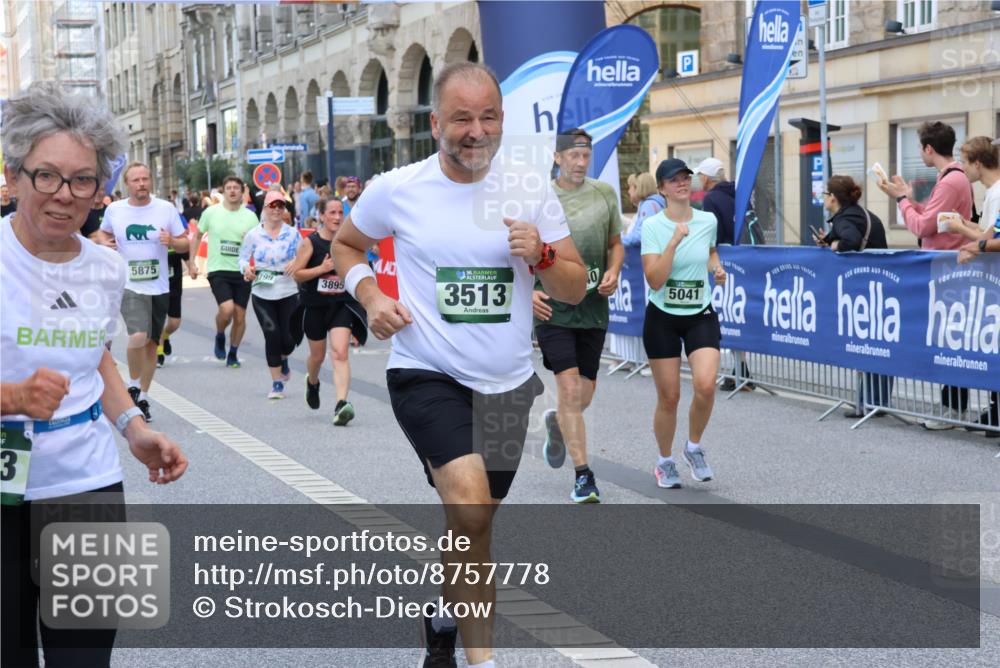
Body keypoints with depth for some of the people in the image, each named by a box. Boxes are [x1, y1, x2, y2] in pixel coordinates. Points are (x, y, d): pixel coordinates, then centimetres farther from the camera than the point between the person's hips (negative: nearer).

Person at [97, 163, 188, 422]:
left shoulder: (166, 209, -1)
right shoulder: (114, 209, 1)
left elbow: (185, 243, 4)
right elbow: (104, 232, 20)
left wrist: (172, 242, -17)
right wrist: (106, 244, -2)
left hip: (159, 287, 2)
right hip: (128, 285, -2)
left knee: (151, 344, 11)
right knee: (138, 336, -23)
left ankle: (143, 398, 26)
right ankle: (133, 385, 1)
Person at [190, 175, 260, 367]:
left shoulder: (250, 216, 2)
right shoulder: (211, 212, 0)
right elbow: (197, 237, 13)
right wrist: (191, 262, 10)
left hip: (242, 271, 2)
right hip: (218, 270, -2)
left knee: (240, 316, 5)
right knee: (227, 309, -22)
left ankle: (233, 353, 25)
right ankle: (220, 336, 10)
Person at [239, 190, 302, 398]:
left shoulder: (293, 233, 2)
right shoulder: (253, 234, 0)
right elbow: (243, 257, 6)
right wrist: (246, 268, -16)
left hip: (288, 293, 1)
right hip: (262, 294, -1)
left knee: (288, 338, 0)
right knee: (272, 336, -8)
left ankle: (283, 359, 39)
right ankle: (277, 383, 5)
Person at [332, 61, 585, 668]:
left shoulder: (531, 191, -3)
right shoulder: (396, 190, -7)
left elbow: (576, 290, 1)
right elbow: (346, 243, 12)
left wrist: (540, 256, -20)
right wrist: (369, 295, -6)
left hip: (506, 383, 4)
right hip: (425, 373, -3)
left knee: (472, 522, 18)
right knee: (471, 506, -25)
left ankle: (444, 615, 47)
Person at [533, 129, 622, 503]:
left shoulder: (604, 194, 6)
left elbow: (616, 244, 17)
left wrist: (613, 272, -3)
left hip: (593, 307, 4)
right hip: (552, 307, -4)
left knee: (586, 391, 11)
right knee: (569, 387, -14)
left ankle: (557, 423, 47)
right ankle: (583, 476, -9)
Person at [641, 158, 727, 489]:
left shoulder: (708, 220, 0)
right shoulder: (652, 226, -11)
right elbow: (654, 280, -20)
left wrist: (716, 267, 3)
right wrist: (674, 241, -27)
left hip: (701, 316, 2)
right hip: (662, 318, -2)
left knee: (706, 385, -19)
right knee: (669, 397, 2)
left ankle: (694, 447, 8)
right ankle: (665, 462, 26)